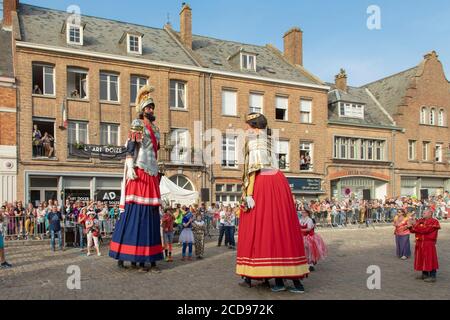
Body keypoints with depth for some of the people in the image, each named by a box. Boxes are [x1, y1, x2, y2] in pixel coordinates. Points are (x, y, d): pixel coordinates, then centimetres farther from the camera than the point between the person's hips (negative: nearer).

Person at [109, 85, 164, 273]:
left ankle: (150, 258, 8)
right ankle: (123, 254, -1)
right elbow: (130, 147, -10)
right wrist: (130, 167, -21)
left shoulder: (155, 128, 22)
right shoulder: (137, 124, 0)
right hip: (139, 172, -7)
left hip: (152, 174, 8)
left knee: (151, 215, 5)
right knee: (135, 212, -8)